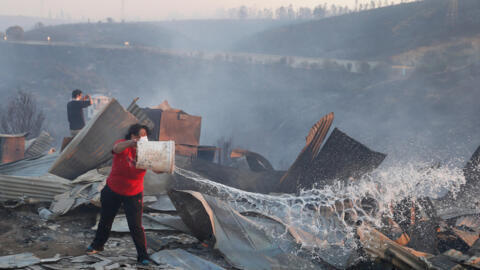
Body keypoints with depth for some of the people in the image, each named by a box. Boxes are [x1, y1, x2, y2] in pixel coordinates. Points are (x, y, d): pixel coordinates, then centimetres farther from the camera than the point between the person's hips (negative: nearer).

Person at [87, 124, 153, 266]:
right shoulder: (124, 145, -15)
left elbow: (157, 169, -24)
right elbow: (117, 148, -41)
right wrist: (132, 142, -60)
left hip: (133, 194, -1)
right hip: (113, 190, 1)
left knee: (135, 225, -5)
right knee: (105, 219, 20)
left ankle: (143, 255, 9)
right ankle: (97, 245, 44)